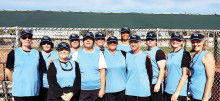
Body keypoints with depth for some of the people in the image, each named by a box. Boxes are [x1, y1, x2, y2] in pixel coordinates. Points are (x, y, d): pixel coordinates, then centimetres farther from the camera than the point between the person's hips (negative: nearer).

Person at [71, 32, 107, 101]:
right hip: (81, 89, 0)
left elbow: (102, 72, 1)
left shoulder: (99, 54, 6)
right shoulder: (76, 54, 7)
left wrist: (102, 88, -4)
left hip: (96, 89, 0)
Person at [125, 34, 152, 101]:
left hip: (143, 91, -2)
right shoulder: (126, 55, 4)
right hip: (129, 90, 3)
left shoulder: (145, 56, -4)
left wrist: (149, 87, 2)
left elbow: (150, 72, 0)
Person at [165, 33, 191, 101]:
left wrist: (177, 92, -15)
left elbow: (185, 75, -11)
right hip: (168, 91, 6)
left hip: (179, 92, -6)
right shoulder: (169, 55, 13)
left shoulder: (185, 54, -6)